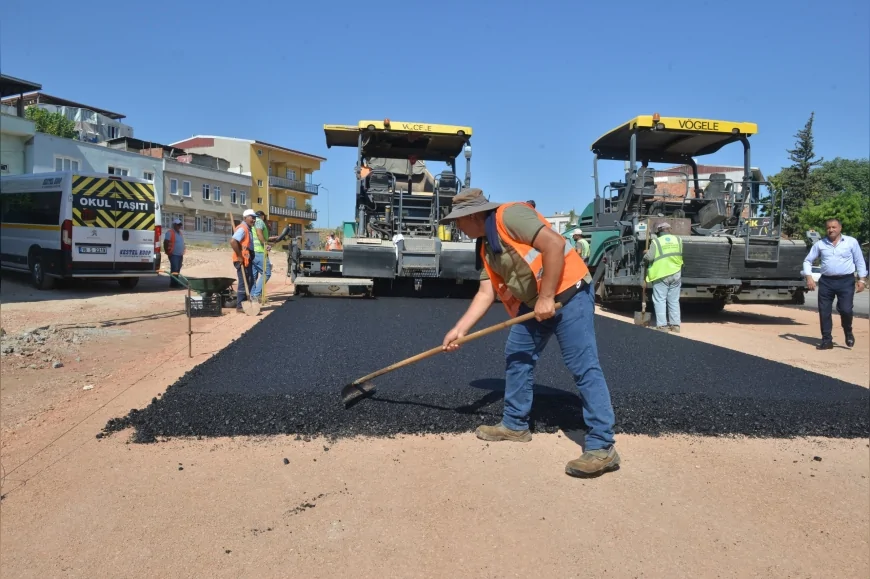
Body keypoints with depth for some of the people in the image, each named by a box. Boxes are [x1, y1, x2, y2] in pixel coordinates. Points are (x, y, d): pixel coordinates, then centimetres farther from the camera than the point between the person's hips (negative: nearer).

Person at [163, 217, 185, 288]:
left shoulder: (180, 233, 18)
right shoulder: (170, 232, -8)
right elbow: (165, 243, -12)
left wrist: (183, 252, 19)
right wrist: (167, 252, -13)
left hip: (180, 255, 8)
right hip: (174, 255, -8)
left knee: (178, 269, 11)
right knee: (174, 269, -11)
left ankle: (176, 282, 17)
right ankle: (173, 283, -9)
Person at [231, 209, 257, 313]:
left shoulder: (248, 229, 17)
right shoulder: (242, 228, -15)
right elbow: (233, 242, -27)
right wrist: (240, 256, -23)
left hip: (247, 260, 10)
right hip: (242, 261, -10)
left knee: (250, 282, 16)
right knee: (243, 283, -6)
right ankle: (240, 307, 0)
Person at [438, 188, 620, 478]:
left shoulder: (509, 216, -17)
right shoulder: (485, 247, 11)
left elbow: (555, 245, -25)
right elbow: (486, 293, 10)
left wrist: (547, 297, -22)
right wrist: (459, 329, 4)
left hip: (568, 293, -10)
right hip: (533, 303, 10)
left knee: (583, 367, -11)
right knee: (517, 357, 15)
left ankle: (602, 447, -7)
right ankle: (515, 424, 28)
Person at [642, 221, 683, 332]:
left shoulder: (656, 241, -7)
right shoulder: (678, 240, 5)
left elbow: (649, 257, -14)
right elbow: (683, 255, 11)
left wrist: (645, 254, 7)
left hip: (661, 275, -4)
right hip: (676, 275, 4)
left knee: (660, 301, 1)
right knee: (674, 301, 13)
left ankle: (662, 325, -2)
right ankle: (675, 325, 16)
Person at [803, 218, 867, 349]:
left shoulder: (851, 242, 3)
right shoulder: (820, 244, 7)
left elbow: (860, 261, 6)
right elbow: (807, 260, 11)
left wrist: (862, 279, -2)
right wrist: (809, 277, -1)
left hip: (846, 281, -2)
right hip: (826, 281, 2)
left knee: (845, 309, -12)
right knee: (824, 312, 2)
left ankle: (848, 332, 19)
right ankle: (827, 341, 14)